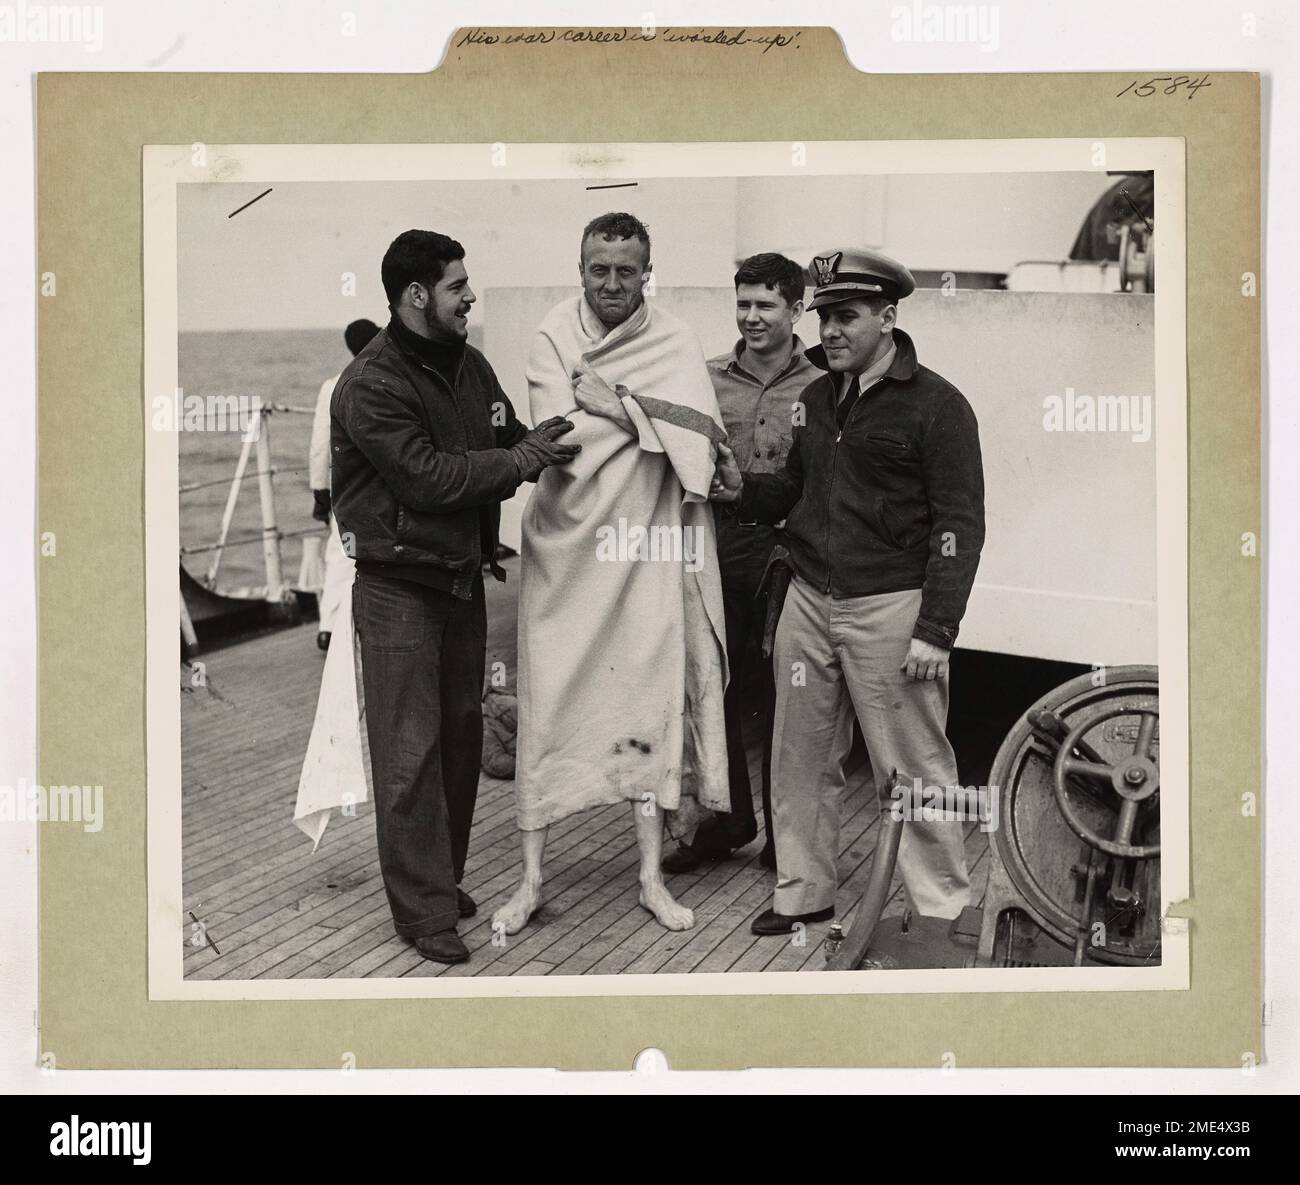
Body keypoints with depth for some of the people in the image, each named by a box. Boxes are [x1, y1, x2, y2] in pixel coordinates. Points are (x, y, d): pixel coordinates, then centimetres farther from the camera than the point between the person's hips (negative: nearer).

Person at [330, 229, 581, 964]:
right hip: (399, 587, -7)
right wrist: (521, 461, -18)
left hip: (463, 576, 8)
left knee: (462, 736, 14)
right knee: (411, 753, -4)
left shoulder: (468, 365, 8)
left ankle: (447, 880, 28)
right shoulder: (371, 385, -16)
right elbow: (428, 476, -22)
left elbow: (510, 442, 12)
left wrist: (546, 445, -8)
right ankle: (425, 911, 4)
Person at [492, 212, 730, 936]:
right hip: (567, 544, 0)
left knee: (651, 702, 2)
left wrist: (613, 402, -15)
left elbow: (703, 439, -14)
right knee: (548, 701, 1)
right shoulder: (553, 338, 1)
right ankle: (532, 879, 12)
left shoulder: (676, 344, 2)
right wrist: (650, 416, -13)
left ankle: (653, 876, 14)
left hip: (645, 550, 1)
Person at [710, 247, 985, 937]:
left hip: (889, 607, -7)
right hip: (807, 601, 7)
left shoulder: (936, 405, -7)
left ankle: (942, 908, 12)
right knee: (800, 760, 12)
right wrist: (742, 490, 2)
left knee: (913, 767, -2)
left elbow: (959, 524, -10)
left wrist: (935, 631, -16)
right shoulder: (817, 397, 14)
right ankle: (803, 892, 26)